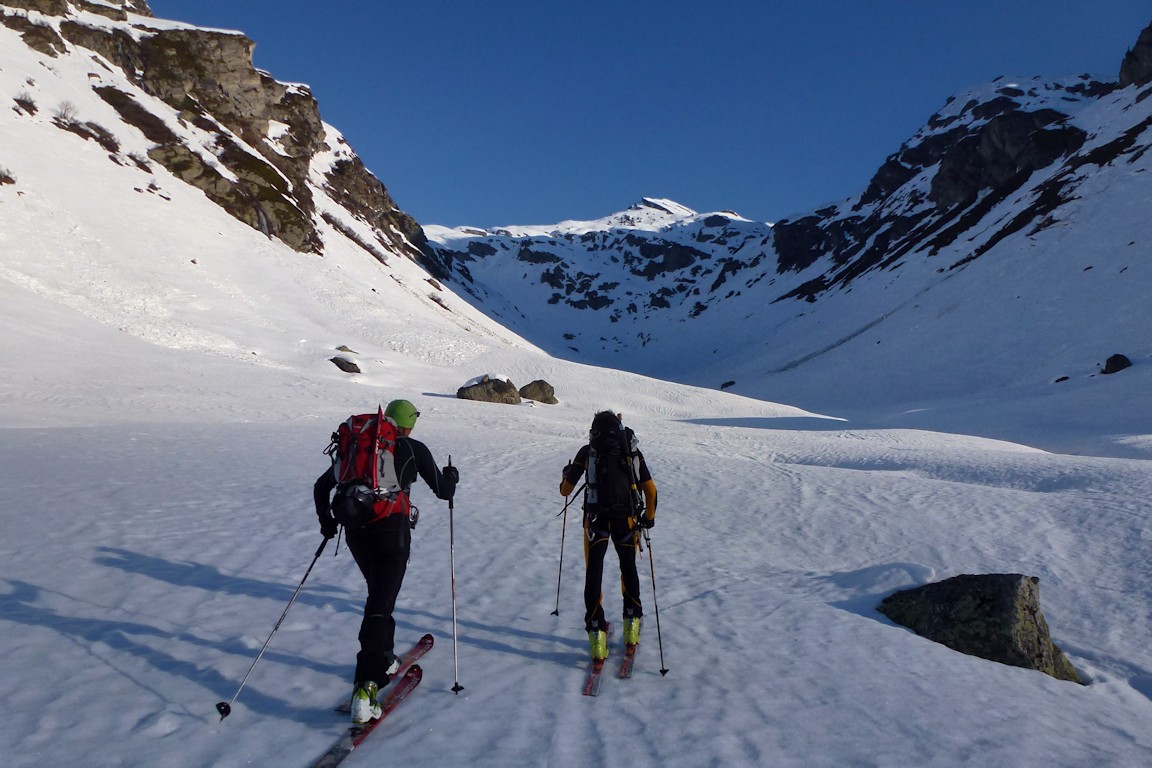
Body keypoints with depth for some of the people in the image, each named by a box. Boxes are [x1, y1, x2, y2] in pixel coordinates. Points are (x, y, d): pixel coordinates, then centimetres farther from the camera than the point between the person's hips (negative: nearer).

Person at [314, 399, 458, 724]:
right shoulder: (413, 449, 3)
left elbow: (321, 486, 18)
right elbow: (444, 491, 8)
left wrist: (326, 522, 30)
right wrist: (451, 476, 30)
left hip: (356, 532, 5)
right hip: (391, 532, -5)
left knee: (379, 594, 26)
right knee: (380, 607, -6)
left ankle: (383, 660, 34)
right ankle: (365, 687, -16)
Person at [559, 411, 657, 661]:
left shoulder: (587, 451, 8)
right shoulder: (632, 450, 13)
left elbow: (565, 491, 12)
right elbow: (650, 489, 9)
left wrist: (566, 474, 34)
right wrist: (649, 516, 24)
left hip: (596, 519, -2)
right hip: (626, 518, 2)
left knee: (593, 574, 7)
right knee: (629, 569, 22)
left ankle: (596, 634, 2)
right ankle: (631, 624, 25)